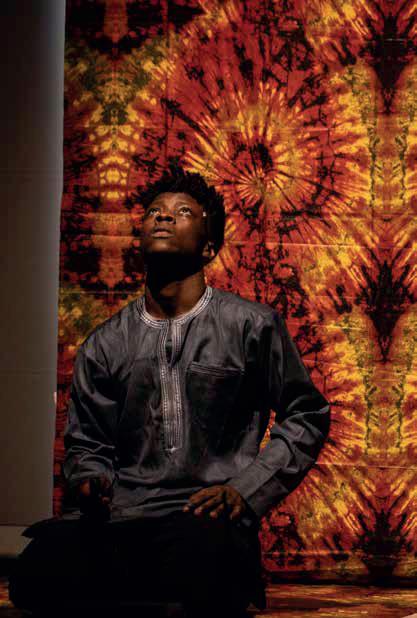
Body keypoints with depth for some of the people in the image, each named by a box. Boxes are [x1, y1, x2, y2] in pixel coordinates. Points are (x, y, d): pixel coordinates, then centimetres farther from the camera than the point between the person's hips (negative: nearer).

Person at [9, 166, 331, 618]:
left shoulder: (252, 325, 8)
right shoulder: (104, 344, 16)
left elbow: (306, 416, 11)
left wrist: (244, 491, -2)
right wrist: (91, 482, -2)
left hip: (207, 518, -3)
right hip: (120, 519, 3)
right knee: (36, 576, -30)